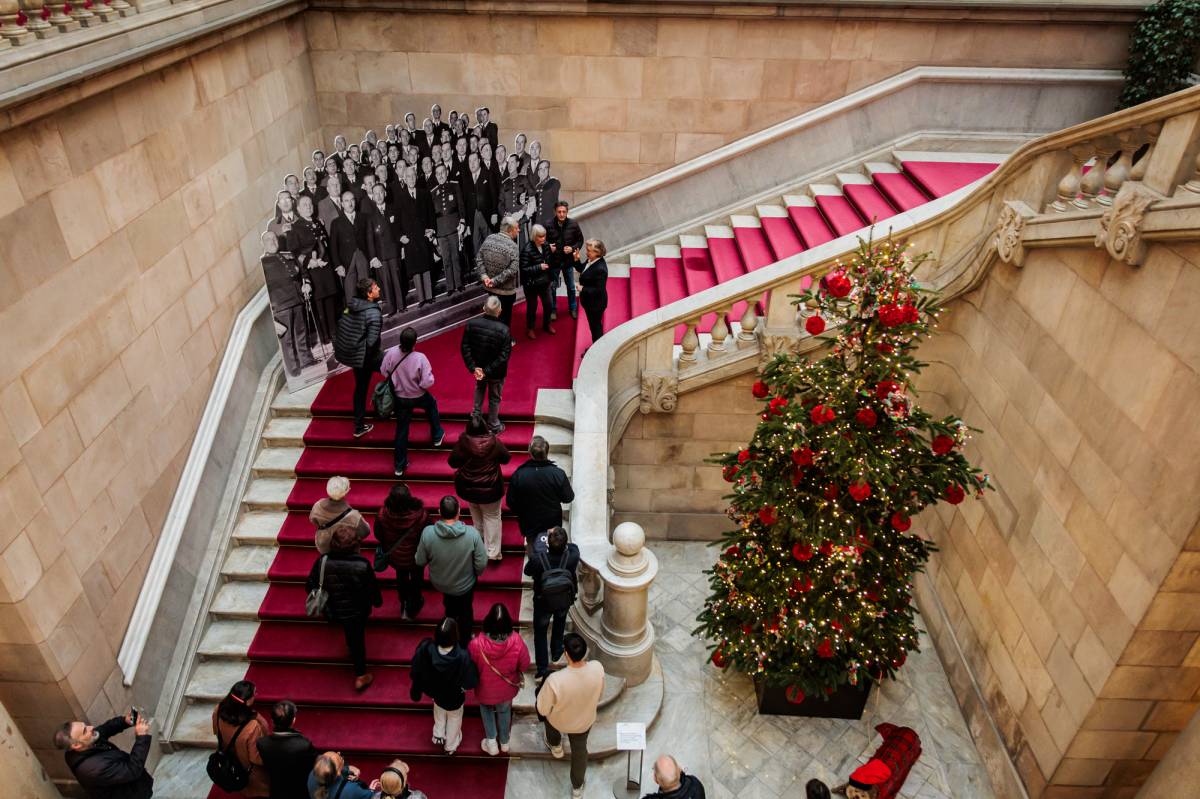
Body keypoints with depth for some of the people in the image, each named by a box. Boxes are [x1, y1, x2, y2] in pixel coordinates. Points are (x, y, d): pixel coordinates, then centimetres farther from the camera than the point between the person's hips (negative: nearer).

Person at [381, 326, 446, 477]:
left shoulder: (392, 353, -22)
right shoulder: (420, 358, -31)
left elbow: (384, 371, -4)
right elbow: (428, 382, -27)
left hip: (400, 398, 2)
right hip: (419, 397, -2)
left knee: (402, 429, 15)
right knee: (432, 405, 34)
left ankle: (399, 465, 23)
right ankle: (437, 436, 50)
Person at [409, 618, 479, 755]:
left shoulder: (426, 649, -37)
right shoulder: (462, 656, -44)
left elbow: (417, 672, -17)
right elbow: (472, 681, -28)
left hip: (436, 692, 2)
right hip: (455, 698, -2)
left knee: (439, 715, 38)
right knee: (454, 720, 32)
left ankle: (438, 736, 63)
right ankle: (450, 746, 57)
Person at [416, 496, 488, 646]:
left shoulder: (428, 533, -31)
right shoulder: (472, 533, -33)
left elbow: (420, 561, -16)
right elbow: (482, 563, -23)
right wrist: (476, 574, 0)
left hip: (439, 582, 2)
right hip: (464, 584, -1)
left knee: (449, 602, 38)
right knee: (465, 611, 31)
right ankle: (465, 642, 53)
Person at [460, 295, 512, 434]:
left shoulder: (471, 324, -18)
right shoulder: (503, 330, -27)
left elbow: (465, 347, -13)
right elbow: (504, 356, -26)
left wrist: (473, 367, -11)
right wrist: (488, 371, -20)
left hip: (478, 367, 3)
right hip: (496, 371, -3)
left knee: (480, 388, 35)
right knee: (494, 398, 21)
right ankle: (493, 426, 38)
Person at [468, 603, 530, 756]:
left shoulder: (476, 644, -35)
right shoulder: (516, 642, -32)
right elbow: (524, 664, -13)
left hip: (485, 689, -1)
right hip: (507, 688, 1)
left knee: (486, 709, 33)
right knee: (504, 711, 32)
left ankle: (491, 742, 37)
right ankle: (504, 742, 52)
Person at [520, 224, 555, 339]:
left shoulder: (545, 245, -2)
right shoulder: (527, 250, -23)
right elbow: (524, 269, -23)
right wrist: (539, 267, -27)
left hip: (544, 282, 6)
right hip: (531, 284, -6)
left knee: (549, 304, 16)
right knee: (532, 307, 10)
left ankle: (546, 324, 41)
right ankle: (530, 328, 32)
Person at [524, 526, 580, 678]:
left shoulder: (537, 559, -37)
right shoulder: (573, 556, -34)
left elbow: (527, 571, -13)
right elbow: (572, 546, -8)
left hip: (543, 602, -2)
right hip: (565, 600, 2)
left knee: (540, 632, 23)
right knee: (559, 624, 34)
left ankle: (542, 668, 31)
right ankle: (556, 652, 54)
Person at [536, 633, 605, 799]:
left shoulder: (555, 680, -43)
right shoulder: (598, 669, -33)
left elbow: (543, 710, -23)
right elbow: (599, 695, -9)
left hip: (559, 721, -2)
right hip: (585, 720, 2)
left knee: (549, 716, 35)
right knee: (580, 751, 31)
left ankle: (555, 746, 60)